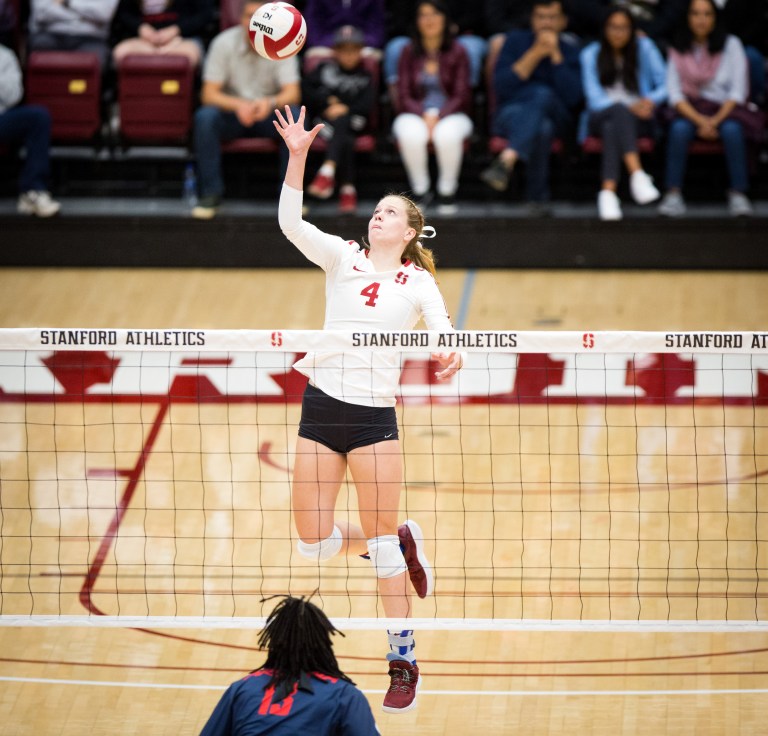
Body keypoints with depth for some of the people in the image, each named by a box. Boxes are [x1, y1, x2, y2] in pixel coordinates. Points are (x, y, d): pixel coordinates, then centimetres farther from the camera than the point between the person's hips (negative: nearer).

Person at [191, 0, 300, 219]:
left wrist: (270, 102, -40)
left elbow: (292, 93, -16)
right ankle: (210, 193, -25)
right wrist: (238, 105, -36)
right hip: (231, 113, 0)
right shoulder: (224, 43, -12)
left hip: (268, 113, 0)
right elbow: (209, 94, -15)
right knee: (204, 117, -32)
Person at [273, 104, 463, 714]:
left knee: (380, 538, -1)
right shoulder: (342, 257, 5)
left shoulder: (418, 281, 5)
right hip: (322, 405, 2)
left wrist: (450, 354, -33)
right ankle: (402, 541, 32)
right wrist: (297, 155, -21)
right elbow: (290, 223, -9)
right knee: (314, 541, 3)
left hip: (375, 413, -2)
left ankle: (404, 662, 9)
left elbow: (443, 327, -9)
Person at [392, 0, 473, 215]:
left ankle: (447, 191, -19)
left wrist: (438, 117, -17)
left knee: (447, 134, -38)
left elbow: (461, 96, -1)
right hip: (415, 115, 1)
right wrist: (424, 116, -16)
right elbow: (404, 96, 3)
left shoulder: (457, 52, 3)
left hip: (450, 115, -1)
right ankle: (419, 190, -20)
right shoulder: (409, 52, 8)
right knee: (411, 135, -37)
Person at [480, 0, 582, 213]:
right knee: (541, 127, -37)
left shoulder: (570, 51, 7)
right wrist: (535, 54, -14)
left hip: (554, 115, 1)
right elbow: (502, 88, -7)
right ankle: (538, 195, -43)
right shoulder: (516, 40, 6)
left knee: (543, 94, -36)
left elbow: (571, 97, -9)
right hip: (512, 114, -1)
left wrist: (555, 55, -13)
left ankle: (507, 159, -53)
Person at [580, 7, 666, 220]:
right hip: (600, 117, -1)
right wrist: (630, 108, -21)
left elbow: (665, 85, 5)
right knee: (619, 110, -38)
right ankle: (637, 174, -58)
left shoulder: (644, 48, 8)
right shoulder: (591, 54, 6)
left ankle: (608, 191, -55)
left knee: (612, 127, -36)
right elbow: (595, 98, -4)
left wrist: (651, 100, -19)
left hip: (638, 119, 1)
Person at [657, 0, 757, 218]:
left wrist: (715, 121, -17)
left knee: (732, 129, -34)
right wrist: (700, 120, -17)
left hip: (725, 110, -1)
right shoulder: (678, 50, 7)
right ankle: (673, 194, -34)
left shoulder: (731, 45, 2)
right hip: (690, 110, 1)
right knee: (679, 128, -32)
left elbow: (738, 91, -3)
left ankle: (738, 194, -30)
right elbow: (675, 93, 0)